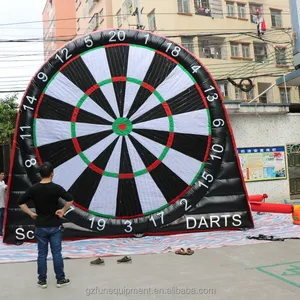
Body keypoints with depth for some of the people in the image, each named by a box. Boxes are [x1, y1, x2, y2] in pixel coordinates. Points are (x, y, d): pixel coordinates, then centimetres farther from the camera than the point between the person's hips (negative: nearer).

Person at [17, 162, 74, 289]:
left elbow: (20, 202, -2)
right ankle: (60, 279, 15)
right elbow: (70, 200, -17)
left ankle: (42, 280, 17)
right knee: (57, 254, 6)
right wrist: (63, 211, -4)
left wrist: (31, 213, 3)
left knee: (42, 254, 10)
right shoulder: (56, 188, -12)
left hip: (40, 227, 2)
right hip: (54, 226, -2)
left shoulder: (33, 189, -5)